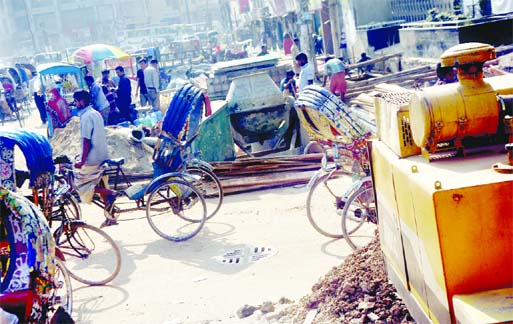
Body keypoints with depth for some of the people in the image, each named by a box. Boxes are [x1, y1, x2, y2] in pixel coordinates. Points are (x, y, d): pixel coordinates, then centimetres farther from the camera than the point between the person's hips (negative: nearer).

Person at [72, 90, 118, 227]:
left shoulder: (86, 117, -17)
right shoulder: (96, 113, 11)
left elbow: (87, 141, -21)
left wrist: (82, 161, -19)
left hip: (92, 159, -9)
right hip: (102, 156, 9)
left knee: (81, 183, 2)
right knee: (100, 186, 14)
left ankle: (110, 194, -11)